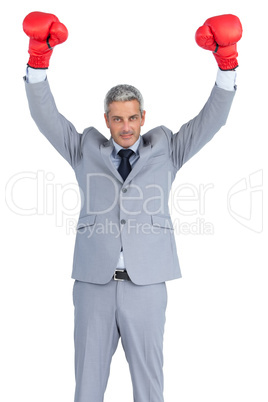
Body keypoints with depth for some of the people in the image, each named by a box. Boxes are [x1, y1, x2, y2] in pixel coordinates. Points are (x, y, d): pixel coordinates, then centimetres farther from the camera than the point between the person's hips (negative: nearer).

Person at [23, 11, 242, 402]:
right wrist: (39, 55, -9)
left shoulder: (164, 150, 11)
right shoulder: (86, 151, 13)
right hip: (94, 283, 1)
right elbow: (46, 117, 3)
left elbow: (211, 119, 2)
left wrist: (226, 58, -10)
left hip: (146, 285, 0)